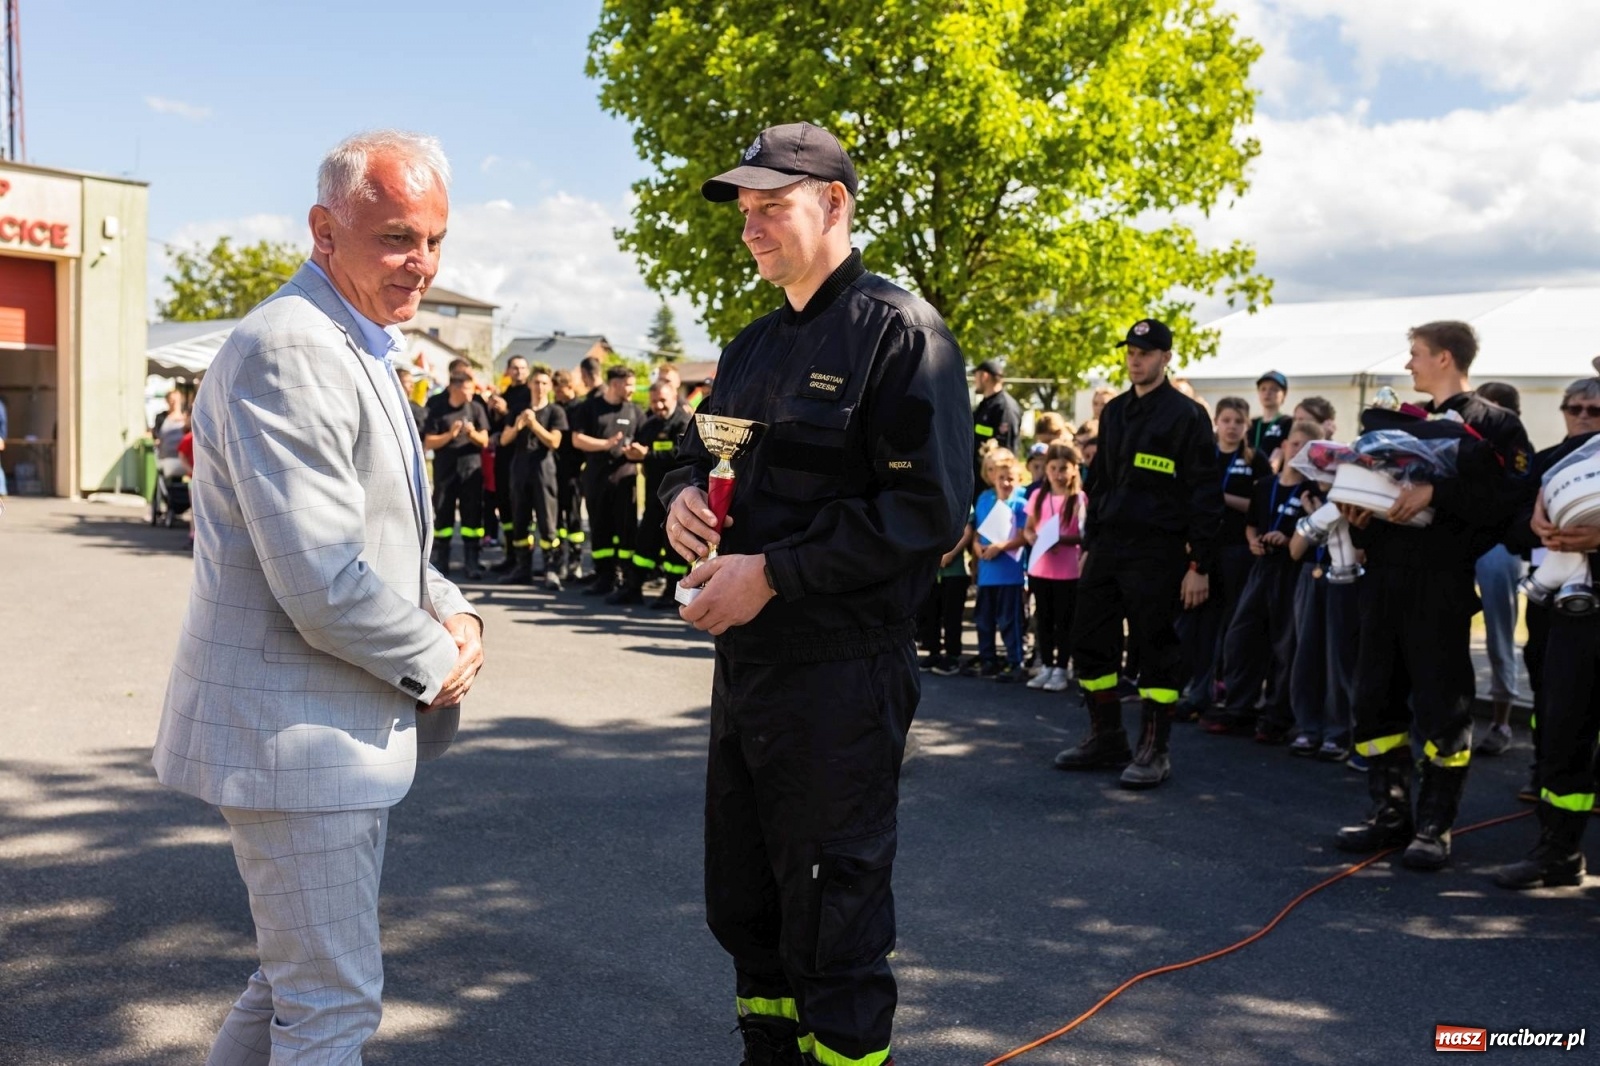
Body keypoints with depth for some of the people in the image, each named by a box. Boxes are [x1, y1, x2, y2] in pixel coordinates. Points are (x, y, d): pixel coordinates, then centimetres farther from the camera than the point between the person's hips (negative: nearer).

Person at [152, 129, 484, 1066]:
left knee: (303, 980, 23)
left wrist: (455, 611, 3)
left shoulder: (359, 348, 14)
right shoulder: (290, 350, -20)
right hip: (298, 732, -10)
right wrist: (437, 663, -11)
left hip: (347, 728, 10)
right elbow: (322, 583, -26)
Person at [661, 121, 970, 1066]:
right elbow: (705, 451, 24)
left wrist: (774, 573, -21)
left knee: (833, 922, 4)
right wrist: (684, 495, -1)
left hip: (842, 676, -8)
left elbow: (928, 510, -19)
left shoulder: (899, 331, -11)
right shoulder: (755, 345, 15)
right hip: (745, 662, 8)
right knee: (744, 904, 18)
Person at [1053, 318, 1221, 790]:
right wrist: (1089, 543, 16)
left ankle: (1153, 750, 9)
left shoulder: (1186, 415, -6)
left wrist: (1199, 565, -13)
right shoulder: (1114, 413, 14)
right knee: (1090, 640, 8)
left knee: (1154, 646, -2)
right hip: (1108, 546, 7)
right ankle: (1106, 738, 21)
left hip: (1156, 551, -7)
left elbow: (1205, 494, -9)